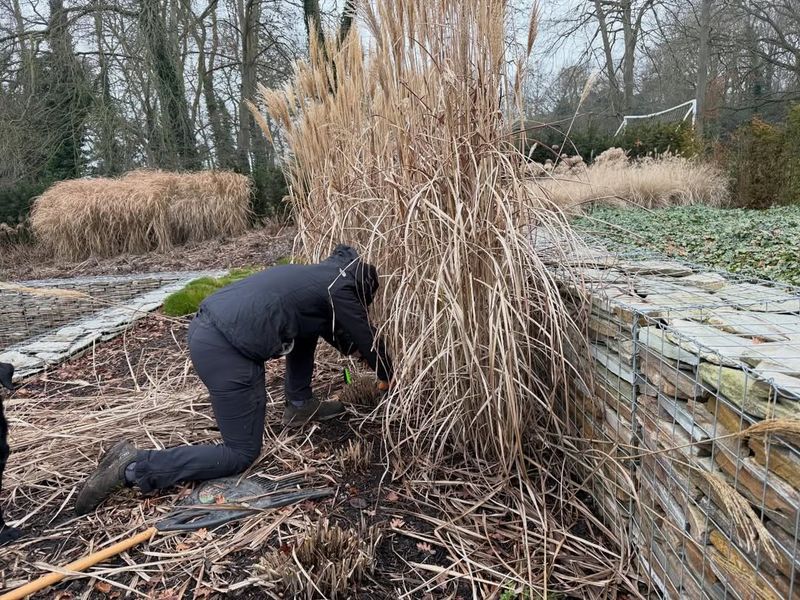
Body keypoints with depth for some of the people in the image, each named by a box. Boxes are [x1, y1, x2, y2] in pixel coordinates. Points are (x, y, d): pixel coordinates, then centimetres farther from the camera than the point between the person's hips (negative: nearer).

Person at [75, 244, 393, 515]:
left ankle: (299, 405, 29)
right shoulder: (341, 287, 0)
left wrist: (359, 352, 46)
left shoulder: (318, 274, 24)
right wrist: (387, 376, 28)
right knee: (241, 454, 4)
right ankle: (133, 467, -3)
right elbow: (367, 338, 12)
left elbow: (337, 333, 39)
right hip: (223, 351, -10)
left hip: (205, 327, 10)